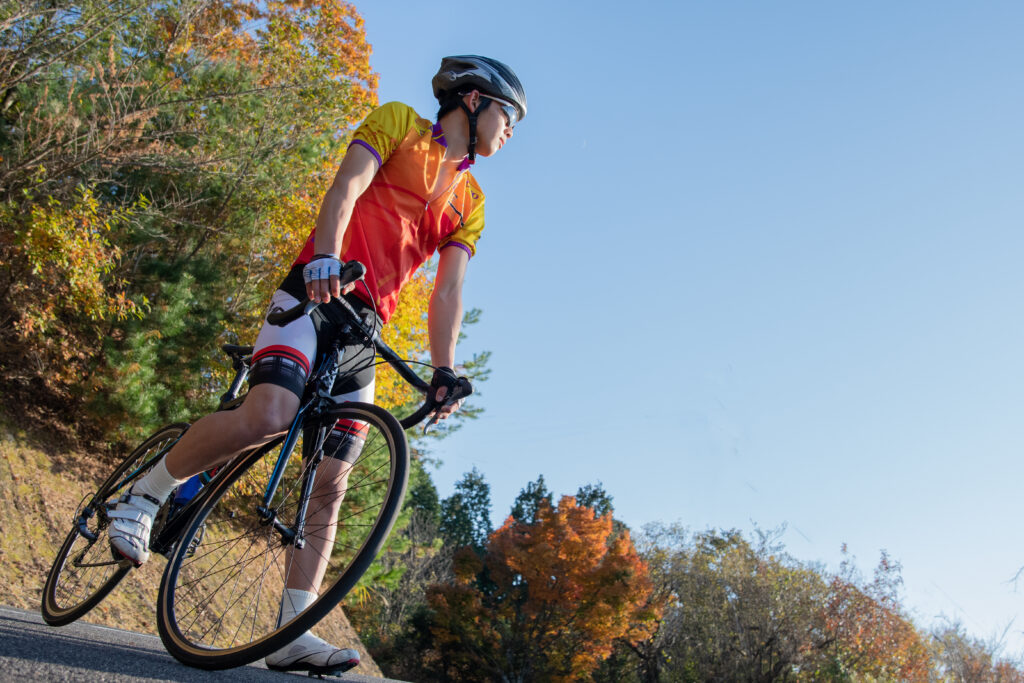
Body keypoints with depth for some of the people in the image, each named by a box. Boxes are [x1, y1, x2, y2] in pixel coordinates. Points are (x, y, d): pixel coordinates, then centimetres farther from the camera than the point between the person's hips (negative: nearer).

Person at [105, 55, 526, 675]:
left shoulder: (470, 203, 21)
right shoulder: (399, 123, 8)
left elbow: (449, 290, 10)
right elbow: (346, 189, -9)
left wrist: (444, 372, -4)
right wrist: (326, 256, -29)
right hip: (315, 292, -5)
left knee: (330, 482, -2)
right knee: (270, 414, -30)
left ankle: (293, 632, 0)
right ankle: (146, 495, -8)